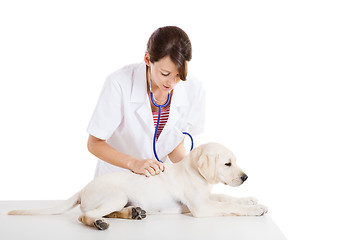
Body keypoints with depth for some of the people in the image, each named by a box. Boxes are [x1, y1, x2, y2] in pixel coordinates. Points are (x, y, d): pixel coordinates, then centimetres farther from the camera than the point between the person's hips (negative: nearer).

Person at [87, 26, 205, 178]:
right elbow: (94, 143, -16)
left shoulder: (194, 90, -15)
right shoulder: (118, 84, -24)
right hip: (116, 175, -1)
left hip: (160, 175, 2)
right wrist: (134, 163, -29)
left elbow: (176, 142, -1)